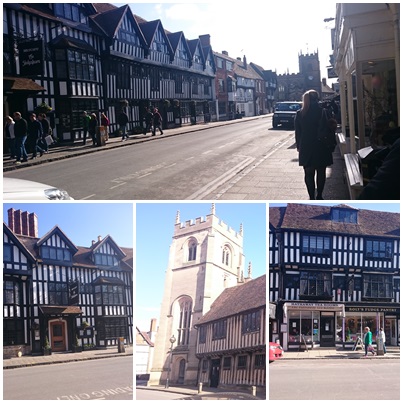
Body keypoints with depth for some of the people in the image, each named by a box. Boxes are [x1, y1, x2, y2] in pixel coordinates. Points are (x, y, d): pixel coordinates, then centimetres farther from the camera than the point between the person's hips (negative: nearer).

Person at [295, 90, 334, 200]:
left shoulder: (300, 114, -1)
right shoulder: (323, 111, -8)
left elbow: (297, 132, 2)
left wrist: (299, 146, 11)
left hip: (306, 148, 1)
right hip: (321, 148, -1)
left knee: (309, 174, 6)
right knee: (321, 173, 11)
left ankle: (312, 197, 3)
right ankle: (319, 196, 15)